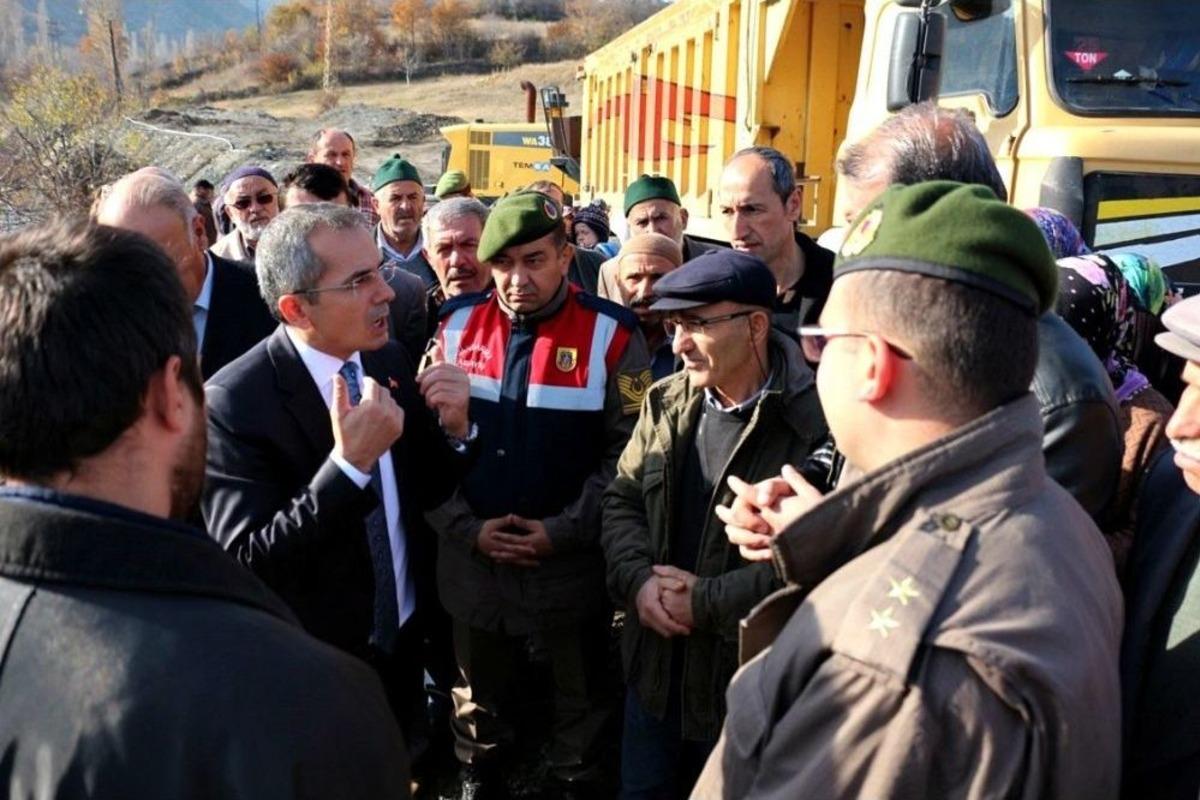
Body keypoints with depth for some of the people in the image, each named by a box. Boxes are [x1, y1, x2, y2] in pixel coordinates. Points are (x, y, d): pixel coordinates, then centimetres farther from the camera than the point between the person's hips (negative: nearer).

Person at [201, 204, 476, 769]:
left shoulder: (390, 360, -5)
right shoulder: (234, 402, -23)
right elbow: (245, 563, -28)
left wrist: (453, 428, -16)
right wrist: (348, 463, -37)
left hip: (401, 649, 5)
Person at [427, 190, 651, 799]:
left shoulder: (610, 334, -11)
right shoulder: (457, 324, -1)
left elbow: (628, 452, -11)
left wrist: (563, 532, -16)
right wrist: (466, 527, -9)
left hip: (572, 563, -2)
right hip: (470, 560, 3)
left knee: (580, 703, 19)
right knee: (477, 700, 24)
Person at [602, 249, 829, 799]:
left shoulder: (814, 420, -21)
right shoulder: (666, 402, 2)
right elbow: (622, 499, 6)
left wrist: (706, 602, -21)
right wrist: (638, 580, -12)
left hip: (752, 680, -5)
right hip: (655, 664, 6)